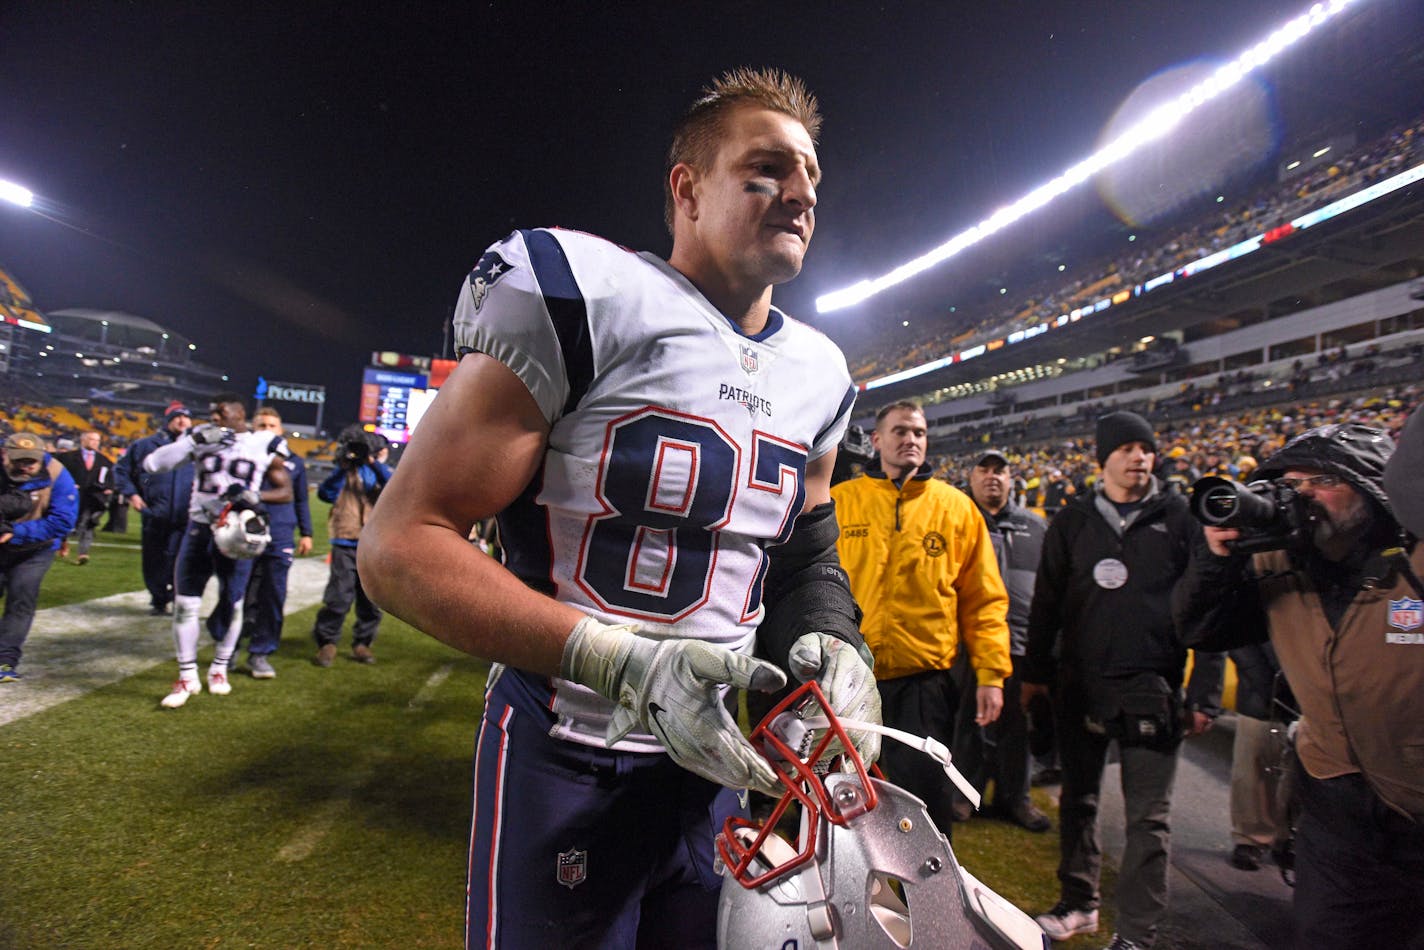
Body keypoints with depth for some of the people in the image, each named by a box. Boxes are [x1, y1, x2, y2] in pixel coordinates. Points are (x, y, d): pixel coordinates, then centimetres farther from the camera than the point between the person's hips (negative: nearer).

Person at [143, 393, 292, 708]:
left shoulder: (265, 445, -4)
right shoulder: (200, 437, 2)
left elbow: (286, 492, -1)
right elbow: (152, 464, -5)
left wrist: (255, 496, -20)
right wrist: (195, 441, -15)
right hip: (199, 529, 2)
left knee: (232, 605, 7)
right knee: (185, 604, 2)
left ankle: (219, 669, 28)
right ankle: (187, 677, 17)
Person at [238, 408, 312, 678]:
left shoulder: (294, 462, 11)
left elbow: (302, 500, 17)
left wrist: (306, 533, 13)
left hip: (280, 541, 1)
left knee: (274, 598, 1)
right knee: (239, 596, 6)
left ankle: (260, 653, 10)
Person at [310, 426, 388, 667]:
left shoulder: (383, 473, 13)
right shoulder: (348, 470, 8)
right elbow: (326, 494, -5)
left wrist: (374, 463, -16)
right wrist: (342, 467, -11)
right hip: (346, 542, -2)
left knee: (371, 600, 7)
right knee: (339, 596, -7)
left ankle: (362, 643, 21)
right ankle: (326, 643, 9)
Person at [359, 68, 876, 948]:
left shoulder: (818, 375, 5)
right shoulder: (581, 295, -16)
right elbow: (401, 546, -18)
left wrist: (831, 643, -6)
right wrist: (623, 663, -27)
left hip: (715, 756, 7)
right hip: (567, 763, -6)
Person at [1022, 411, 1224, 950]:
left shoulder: (1178, 518, 1)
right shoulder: (1073, 520, 6)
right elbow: (1046, 602, 8)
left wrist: (1205, 692, -4)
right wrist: (1034, 673, 7)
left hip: (1151, 688, -2)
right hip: (1079, 683, 3)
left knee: (1148, 817, 3)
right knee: (1077, 800, 14)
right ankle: (1079, 904, 32)